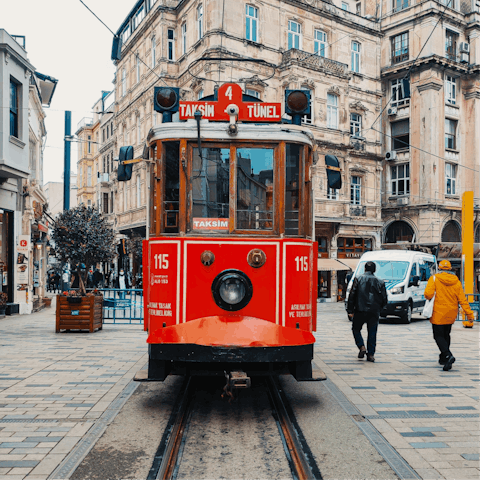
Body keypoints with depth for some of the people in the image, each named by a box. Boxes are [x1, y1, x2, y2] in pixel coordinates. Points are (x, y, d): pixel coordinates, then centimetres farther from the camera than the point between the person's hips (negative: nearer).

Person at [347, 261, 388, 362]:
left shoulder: (358, 279, 0)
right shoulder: (380, 282, 5)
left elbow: (352, 295, -4)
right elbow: (384, 299, 5)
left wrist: (350, 310, 0)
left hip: (360, 310, -1)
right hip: (374, 312, 1)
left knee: (356, 329, 16)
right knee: (372, 333, 8)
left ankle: (362, 347, -1)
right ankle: (371, 354, 7)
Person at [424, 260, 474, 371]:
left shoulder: (434, 279, -9)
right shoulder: (456, 282, 1)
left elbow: (428, 294, -21)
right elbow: (462, 300, -3)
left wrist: (428, 297, 3)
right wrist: (469, 314, -3)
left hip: (438, 314, -5)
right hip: (451, 314, 5)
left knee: (438, 336, -1)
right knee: (446, 335, 20)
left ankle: (448, 355, -22)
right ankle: (443, 358, 30)